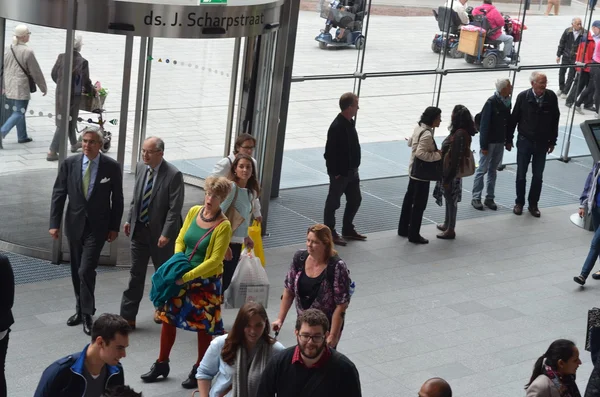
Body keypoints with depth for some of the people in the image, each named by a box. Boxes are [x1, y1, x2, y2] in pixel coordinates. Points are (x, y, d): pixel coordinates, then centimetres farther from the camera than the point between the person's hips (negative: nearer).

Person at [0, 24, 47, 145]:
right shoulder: (28, 52, -15)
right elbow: (36, 72, -9)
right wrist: (44, 88, 2)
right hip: (21, 88, -7)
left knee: (19, 112, 18)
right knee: (19, 113, -2)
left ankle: (22, 136, 25)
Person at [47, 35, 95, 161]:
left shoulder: (61, 57, -3)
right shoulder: (82, 62, -19)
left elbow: (54, 74, 7)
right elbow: (86, 82, -15)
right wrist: (93, 91, 3)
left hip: (60, 93, 6)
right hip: (73, 95, -6)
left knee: (68, 120, 24)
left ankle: (74, 144, 42)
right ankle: (52, 151, -1)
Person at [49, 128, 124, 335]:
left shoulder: (112, 167, -8)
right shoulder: (70, 163, -4)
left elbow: (117, 199, -1)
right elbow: (58, 194, 0)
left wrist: (114, 227, -1)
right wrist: (54, 223, -4)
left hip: (97, 226, -3)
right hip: (74, 224, 3)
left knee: (86, 270, -11)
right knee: (76, 271, 13)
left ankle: (87, 313, 2)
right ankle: (81, 309, 28)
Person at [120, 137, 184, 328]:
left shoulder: (173, 175, -19)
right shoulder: (140, 168, 1)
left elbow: (175, 208, -18)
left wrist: (166, 234, -20)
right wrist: (129, 219, 10)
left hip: (161, 233, -5)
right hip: (139, 229, 5)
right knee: (135, 274, 5)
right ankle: (127, 316, 7)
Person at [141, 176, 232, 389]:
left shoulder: (223, 226, -17)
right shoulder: (194, 211, -1)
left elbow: (214, 260, -18)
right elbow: (180, 240, 9)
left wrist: (188, 276, -22)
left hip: (206, 282, -5)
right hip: (182, 276, 5)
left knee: (203, 327, 6)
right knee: (168, 317, 9)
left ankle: (199, 370, 24)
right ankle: (161, 364, 26)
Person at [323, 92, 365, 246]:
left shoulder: (350, 122, 6)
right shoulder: (337, 127, -24)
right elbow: (330, 153, -22)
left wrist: (355, 167, 15)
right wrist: (335, 173, -19)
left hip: (351, 171, 9)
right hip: (340, 173, -9)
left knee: (355, 199, 18)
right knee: (333, 202, 5)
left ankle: (348, 230, 32)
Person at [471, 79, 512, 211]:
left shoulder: (507, 101, 1)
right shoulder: (491, 102, -18)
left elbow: (508, 121, 11)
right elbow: (484, 124, -16)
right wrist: (484, 145, -16)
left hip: (500, 142, 7)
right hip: (489, 141, -7)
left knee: (493, 170, 12)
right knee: (482, 169, 1)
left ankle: (490, 198, 19)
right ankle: (476, 198, 8)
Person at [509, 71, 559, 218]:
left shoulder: (551, 97, -9)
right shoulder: (523, 96, -12)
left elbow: (555, 120, 1)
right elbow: (514, 118, -3)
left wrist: (552, 141, 5)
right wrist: (509, 140, 1)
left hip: (542, 143, 1)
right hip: (525, 141, -1)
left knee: (538, 176, 8)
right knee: (521, 175, 9)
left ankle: (533, 204, 22)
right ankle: (519, 203, 24)